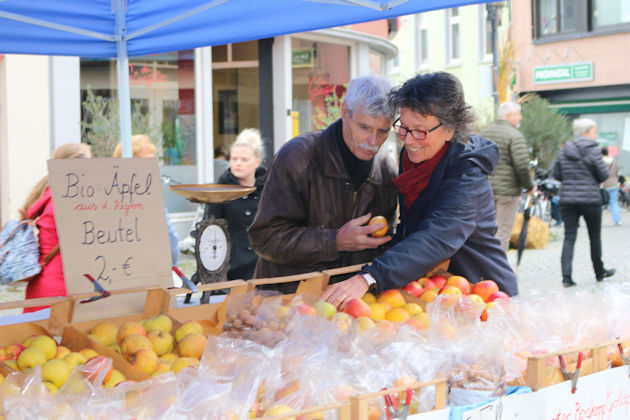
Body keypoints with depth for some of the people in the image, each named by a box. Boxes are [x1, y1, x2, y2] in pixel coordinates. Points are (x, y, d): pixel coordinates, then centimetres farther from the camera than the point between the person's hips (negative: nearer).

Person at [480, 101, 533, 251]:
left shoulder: (484, 133, 11)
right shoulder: (515, 136, -11)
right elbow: (522, 165, -18)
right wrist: (529, 186, -4)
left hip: (485, 189, 7)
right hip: (507, 190, -7)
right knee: (503, 231, 0)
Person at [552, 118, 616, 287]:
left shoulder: (565, 151, 6)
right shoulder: (593, 150, -8)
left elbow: (556, 174, 9)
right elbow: (604, 175, -7)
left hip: (567, 199, 3)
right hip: (590, 199, -3)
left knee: (569, 237, 1)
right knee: (595, 237, 13)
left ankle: (566, 276, -10)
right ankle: (599, 272, 28)